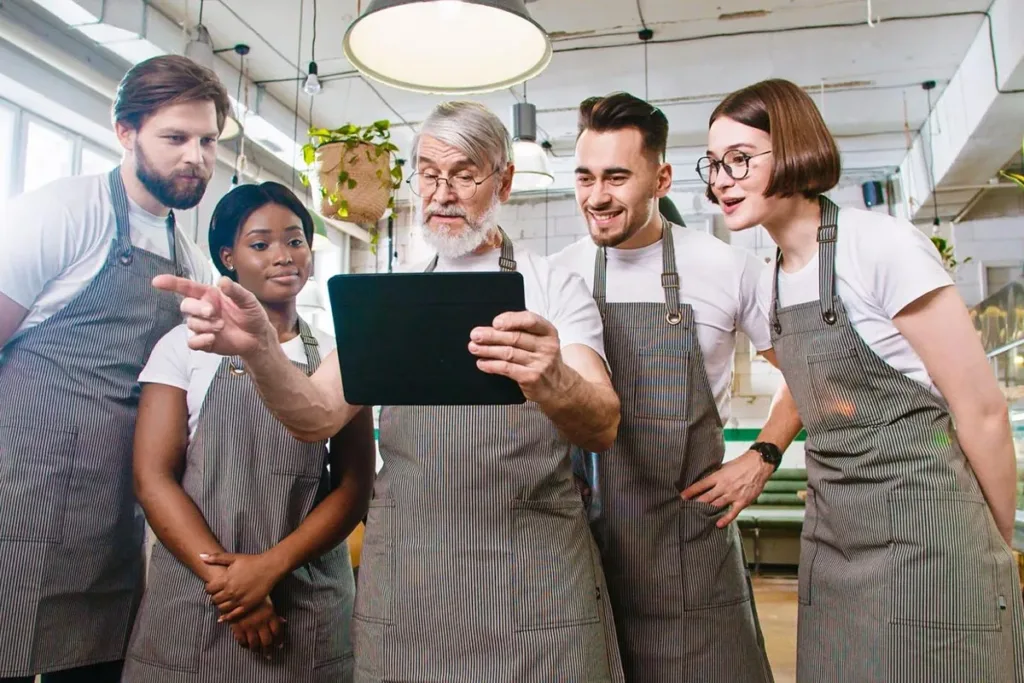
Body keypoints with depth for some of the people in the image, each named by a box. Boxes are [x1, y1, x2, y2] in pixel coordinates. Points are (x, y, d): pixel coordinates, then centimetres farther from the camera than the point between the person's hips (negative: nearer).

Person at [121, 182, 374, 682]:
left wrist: (271, 566, -14)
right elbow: (153, 478, -4)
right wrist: (226, 579, -13)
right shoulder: (185, 346, 1)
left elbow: (354, 486, -1)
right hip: (192, 600, 0)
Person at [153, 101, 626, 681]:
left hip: (537, 590, -2)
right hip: (402, 586, 3)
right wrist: (258, 348, -22)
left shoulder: (556, 289, 0)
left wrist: (549, 381, -37)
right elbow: (318, 416, -1)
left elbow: (603, 427, -14)